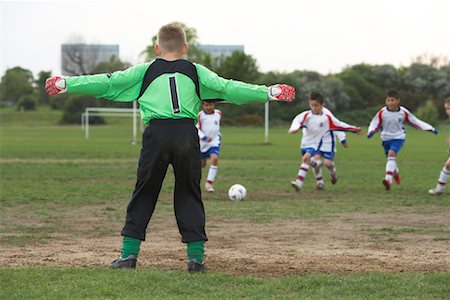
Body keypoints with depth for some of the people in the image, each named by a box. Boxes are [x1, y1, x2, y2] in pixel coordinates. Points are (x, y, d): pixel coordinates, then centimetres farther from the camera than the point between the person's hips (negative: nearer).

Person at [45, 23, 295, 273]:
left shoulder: (144, 71, 13)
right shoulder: (196, 72, 15)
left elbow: (108, 82, 10)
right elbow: (227, 88, 11)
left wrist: (66, 84, 15)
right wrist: (269, 92, 16)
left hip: (157, 134, -1)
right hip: (187, 134, 1)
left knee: (144, 194, 8)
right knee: (190, 196, 9)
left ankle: (129, 253, 6)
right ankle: (196, 256, 4)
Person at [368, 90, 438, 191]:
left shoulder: (403, 112, -8)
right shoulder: (382, 112, -9)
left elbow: (415, 122, 3)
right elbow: (375, 124, -1)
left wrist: (430, 129, 3)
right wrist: (371, 132, -25)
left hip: (398, 138, -3)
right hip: (386, 138, 3)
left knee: (391, 153, -27)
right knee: (391, 158, 14)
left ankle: (388, 179, -35)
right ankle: (396, 173, 51)